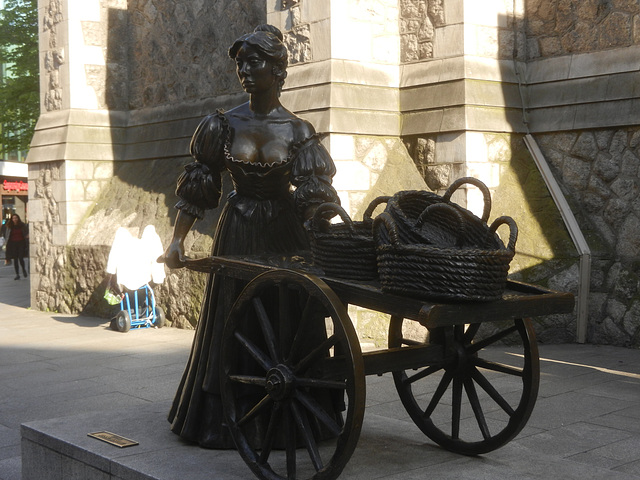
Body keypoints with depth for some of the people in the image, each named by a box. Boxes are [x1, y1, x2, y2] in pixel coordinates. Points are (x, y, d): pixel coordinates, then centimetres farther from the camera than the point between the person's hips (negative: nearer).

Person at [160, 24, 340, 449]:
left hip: (284, 232, -1)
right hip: (237, 233, 2)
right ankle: (227, 420, 18)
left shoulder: (297, 131, -4)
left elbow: (314, 197, -9)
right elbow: (197, 187, 3)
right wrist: (178, 240, -4)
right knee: (232, 322, 5)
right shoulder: (224, 125, 1)